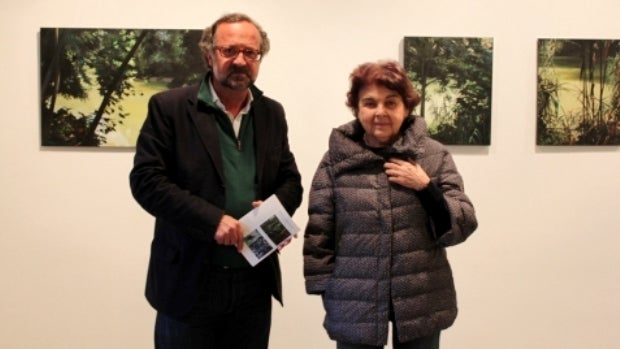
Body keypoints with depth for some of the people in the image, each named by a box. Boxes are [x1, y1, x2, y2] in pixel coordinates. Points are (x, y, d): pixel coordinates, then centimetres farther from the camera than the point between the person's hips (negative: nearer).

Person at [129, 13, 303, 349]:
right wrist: (212, 219, -22)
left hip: (255, 281, 4)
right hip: (189, 280, -4)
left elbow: (291, 180, 12)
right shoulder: (169, 107, -6)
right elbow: (146, 180, -12)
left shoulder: (272, 113, 8)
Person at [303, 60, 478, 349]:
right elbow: (319, 230, 1)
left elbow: (462, 227, -1)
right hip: (355, 304, 0)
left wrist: (426, 187, -13)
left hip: (421, 301, 1)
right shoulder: (336, 159, -2)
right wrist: (324, 288, -1)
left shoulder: (433, 155, 0)